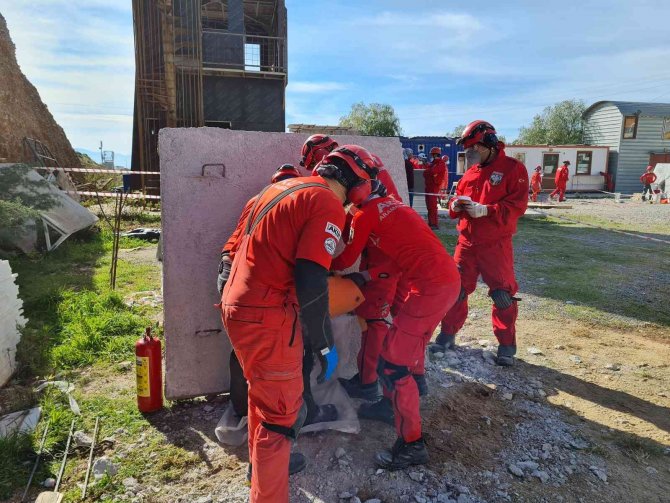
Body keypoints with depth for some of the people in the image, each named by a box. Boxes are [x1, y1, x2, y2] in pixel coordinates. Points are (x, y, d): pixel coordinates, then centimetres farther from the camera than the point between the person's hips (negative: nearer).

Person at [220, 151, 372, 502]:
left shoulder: (282, 186, 14)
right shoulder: (328, 206, -13)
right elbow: (311, 282, -21)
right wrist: (325, 344, -10)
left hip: (236, 305, 10)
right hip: (267, 318, -9)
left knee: (263, 394, 27)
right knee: (284, 413, 5)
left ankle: (261, 465, 46)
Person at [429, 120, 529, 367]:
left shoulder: (513, 168, -6)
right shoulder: (470, 173, 13)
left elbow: (517, 205, -15)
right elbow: (459, 199, 19)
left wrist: (484, 210, -24)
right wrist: (456, 205, -5)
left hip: (496, 244, -5)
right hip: (466, 242, 6)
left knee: (503, 294, 2)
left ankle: (506, 344, 17)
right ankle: (448, 334, 23)